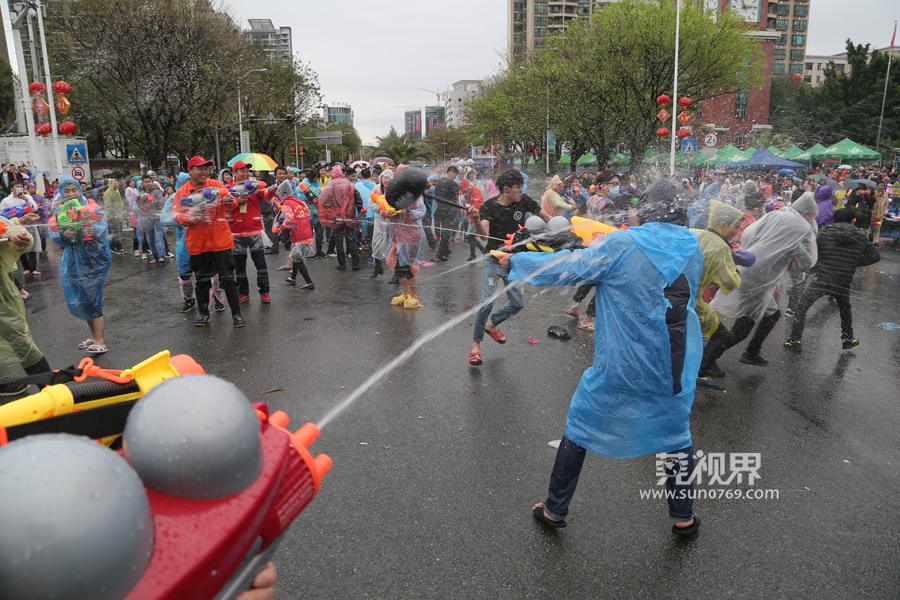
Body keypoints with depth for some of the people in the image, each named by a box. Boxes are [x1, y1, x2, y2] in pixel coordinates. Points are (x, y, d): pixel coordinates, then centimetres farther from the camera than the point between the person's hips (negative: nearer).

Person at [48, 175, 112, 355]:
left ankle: (100, 342, 2)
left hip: (93, 260, -5)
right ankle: (94, 336, 29)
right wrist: (64, 235, -22)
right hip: (72, 262, 5)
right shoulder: (59, 212, 6)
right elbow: (53, 235, -1)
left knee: (91, 301, -5)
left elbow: (101, 229, -18)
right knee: (79, 301, 13)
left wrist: (92, 229, -39)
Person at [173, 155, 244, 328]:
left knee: (227, 278, 0)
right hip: (197, 243, 1)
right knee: (202, 280, 12)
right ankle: (203, 313, 25)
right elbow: (178, 217, -3)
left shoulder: (216, 185, 1)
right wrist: (190, 217, -23)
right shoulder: (182, 192, 2)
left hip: (220, 240, -1)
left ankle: (236, 313, 8)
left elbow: (231, 206, -2)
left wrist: (230, 201, -26)